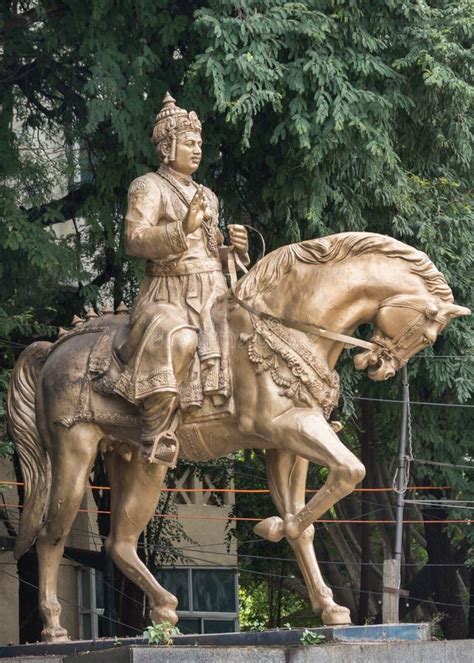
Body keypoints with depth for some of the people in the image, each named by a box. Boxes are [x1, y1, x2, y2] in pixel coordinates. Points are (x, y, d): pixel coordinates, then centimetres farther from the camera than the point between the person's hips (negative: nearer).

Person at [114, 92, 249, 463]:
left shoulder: (207, 196, 23)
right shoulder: (149, 187, 2)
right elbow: (135, 239, -13)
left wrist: (236, 249, 7)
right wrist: (183, 228, -26)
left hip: (213, 295, 8)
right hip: (168, 296, -8)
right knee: (177, 338, -37)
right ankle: (156, 433, -34)